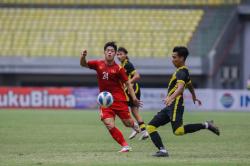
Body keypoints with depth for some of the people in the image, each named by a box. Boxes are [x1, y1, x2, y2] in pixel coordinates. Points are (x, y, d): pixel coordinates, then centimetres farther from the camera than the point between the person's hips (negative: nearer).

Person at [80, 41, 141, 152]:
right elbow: (84, 64, 3)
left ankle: (134, 125, 45)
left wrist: (134, 98, -8)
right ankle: (125, 146, 2)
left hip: (119, 100, -2)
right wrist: (83, 57, -20)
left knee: (128, 123, 5)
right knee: (110, 126, -13)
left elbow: (127, 83, -2)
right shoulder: (98, 64, 0)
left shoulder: (118, 68, -8)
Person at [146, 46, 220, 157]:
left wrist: (171, 98, -46)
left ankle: (206, 125, -13)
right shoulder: (183, 71, 20)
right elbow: (190, 86, 37)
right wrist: (194, 97, 55)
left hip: (175, 105, -10)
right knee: (151, 126, 3)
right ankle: (162, 150, -5)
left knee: (178, 131, -26)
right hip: (170, 107, 10)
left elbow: (181, 87, -30)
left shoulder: (181, 72, -11)